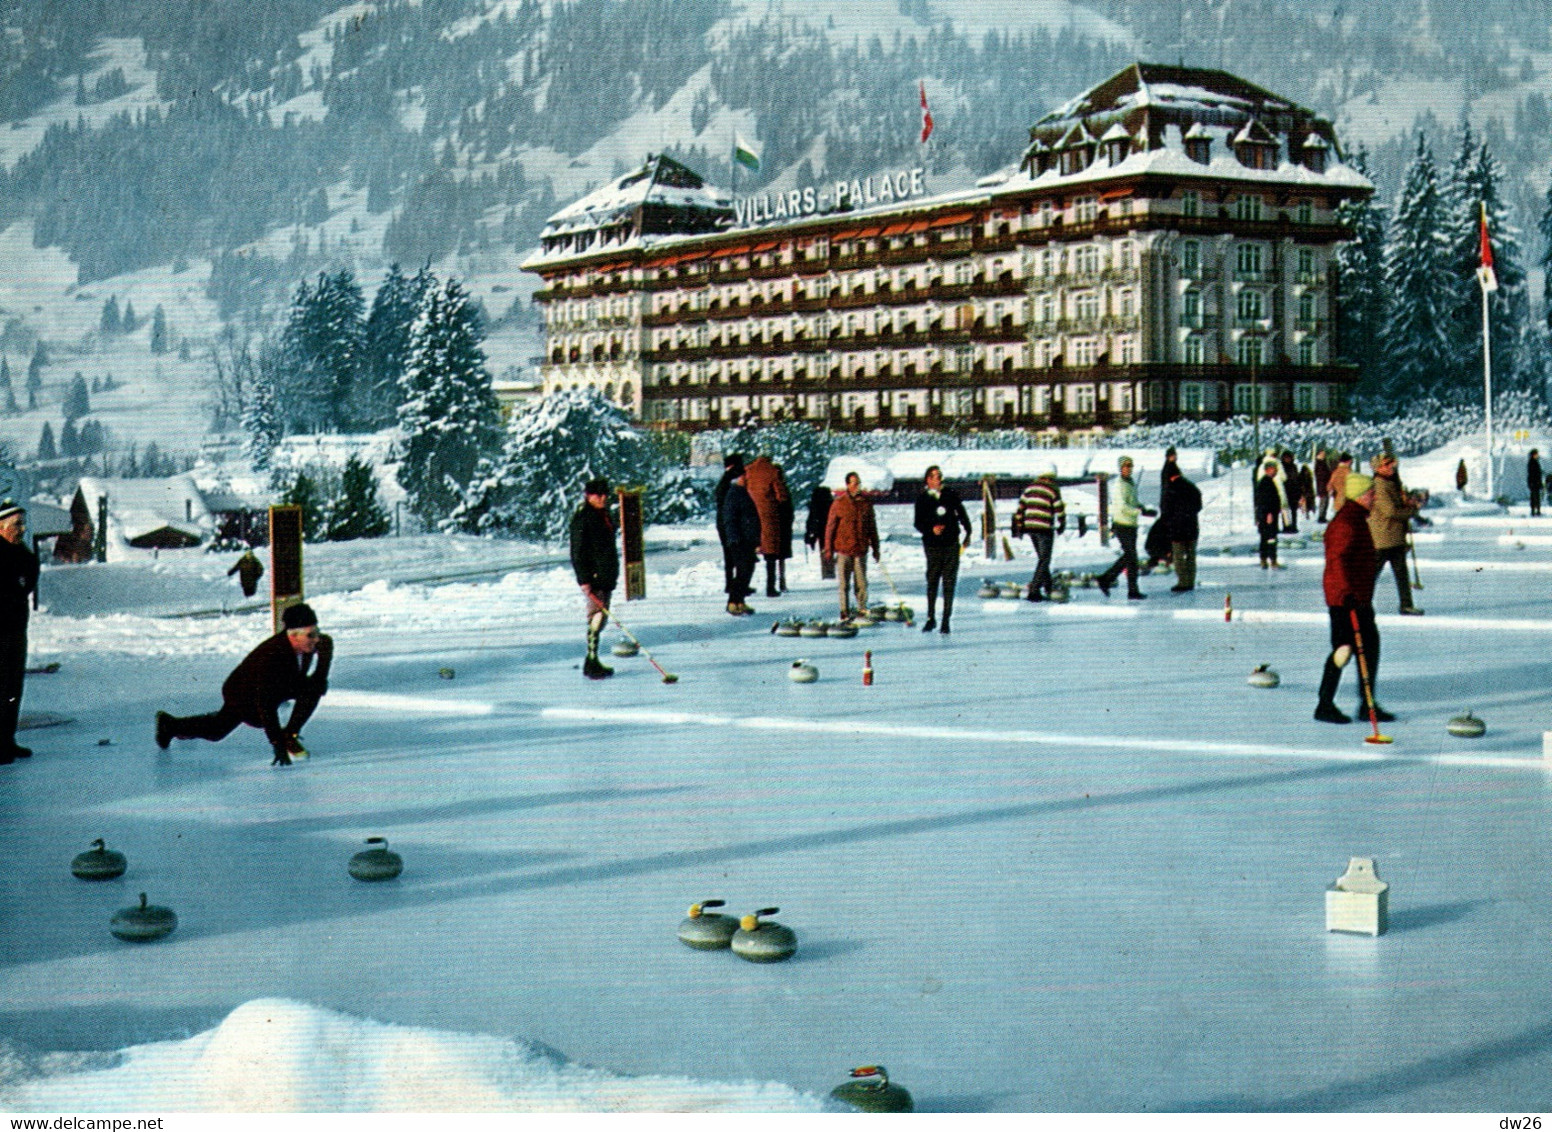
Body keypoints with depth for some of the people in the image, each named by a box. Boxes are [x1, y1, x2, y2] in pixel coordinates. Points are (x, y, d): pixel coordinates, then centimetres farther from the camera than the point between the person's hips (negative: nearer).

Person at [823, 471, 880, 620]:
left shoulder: (866, 503, 7)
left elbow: (872, 528, 13)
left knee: (861, 583, 1)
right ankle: (845, 613, 9)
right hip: (843, 549, -2)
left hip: (861, 550, 2)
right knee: (844, 584, 2)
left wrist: (875, 549, 12)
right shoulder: (839, 503, -1)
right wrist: (828, 550, 0)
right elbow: (830, 527, 2)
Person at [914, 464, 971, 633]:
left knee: (949, 582, 0)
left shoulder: (951, 495, 5)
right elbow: (918, 523, -1)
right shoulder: (922, 499, 1)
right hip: (933, 545, -1)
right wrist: (932, 529, -19)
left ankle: (946, 620, 4)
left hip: (952, 545, 1)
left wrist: (968, 533, 18)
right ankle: (931, 618, 15)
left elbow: (962, 513, 17)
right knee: (932, 581, 2)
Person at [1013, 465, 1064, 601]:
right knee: (1044, 561, 0)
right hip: (1045, 529, -6)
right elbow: (1059, 509, -4)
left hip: (1029, 527, 6)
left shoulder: (1030, 488, 9)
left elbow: (1020, 507, 10)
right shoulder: (1053, 490, -7)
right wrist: (1062, 525, 13)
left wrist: (1018, 526, 17)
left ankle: (1048, 587, 31)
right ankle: (1033, 591, -8)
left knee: (1042, 558, 22)